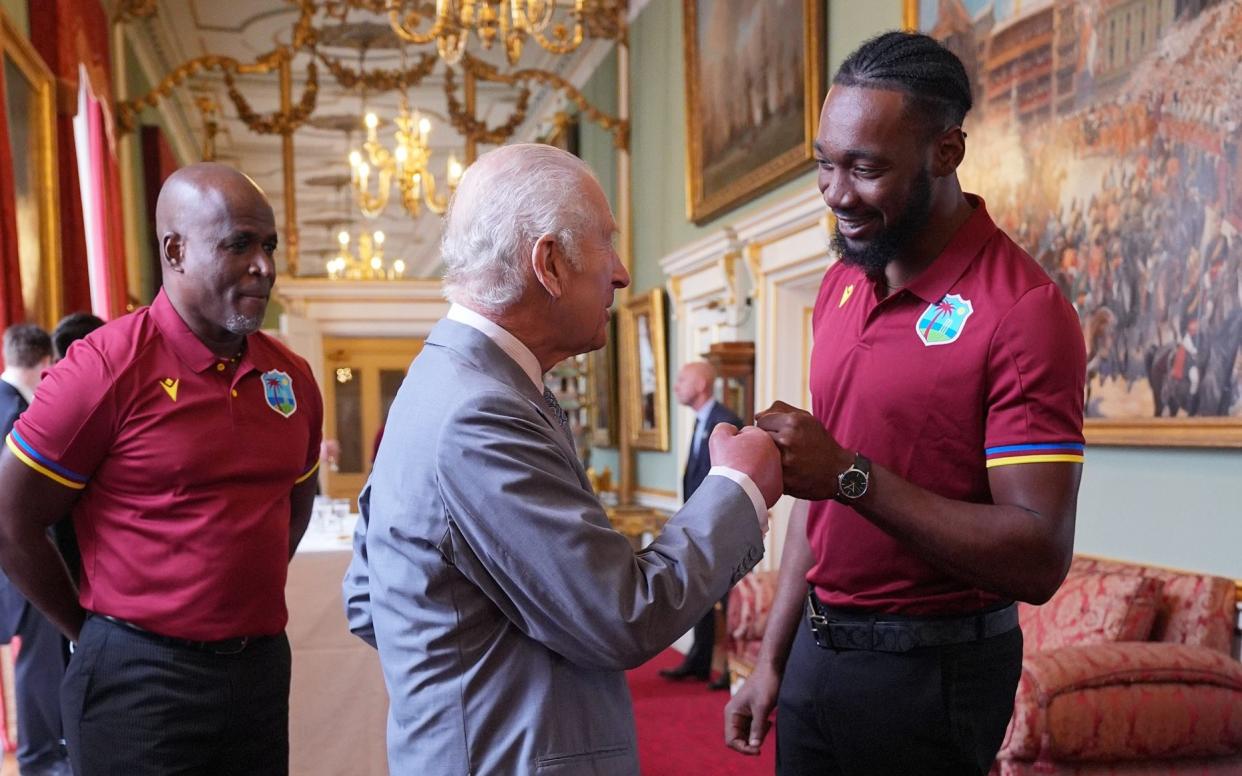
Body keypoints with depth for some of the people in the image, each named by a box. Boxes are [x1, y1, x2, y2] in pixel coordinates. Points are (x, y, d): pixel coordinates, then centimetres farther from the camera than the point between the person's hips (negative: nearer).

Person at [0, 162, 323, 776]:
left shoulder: (291, 376, 3)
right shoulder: (107, 367, -13)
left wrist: (249, 598, 12)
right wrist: (96, 632, -1)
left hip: (263, 665, 5)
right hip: (141, 679, -5)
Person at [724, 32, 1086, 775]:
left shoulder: (1023, 310, -17)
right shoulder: (841, 287, 5)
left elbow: (1040, 558, -21)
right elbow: (821, 493, 9)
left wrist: (850, 474, -27)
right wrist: (774, 656, 9)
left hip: (933, 668, -6)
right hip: (818, 649, 6)